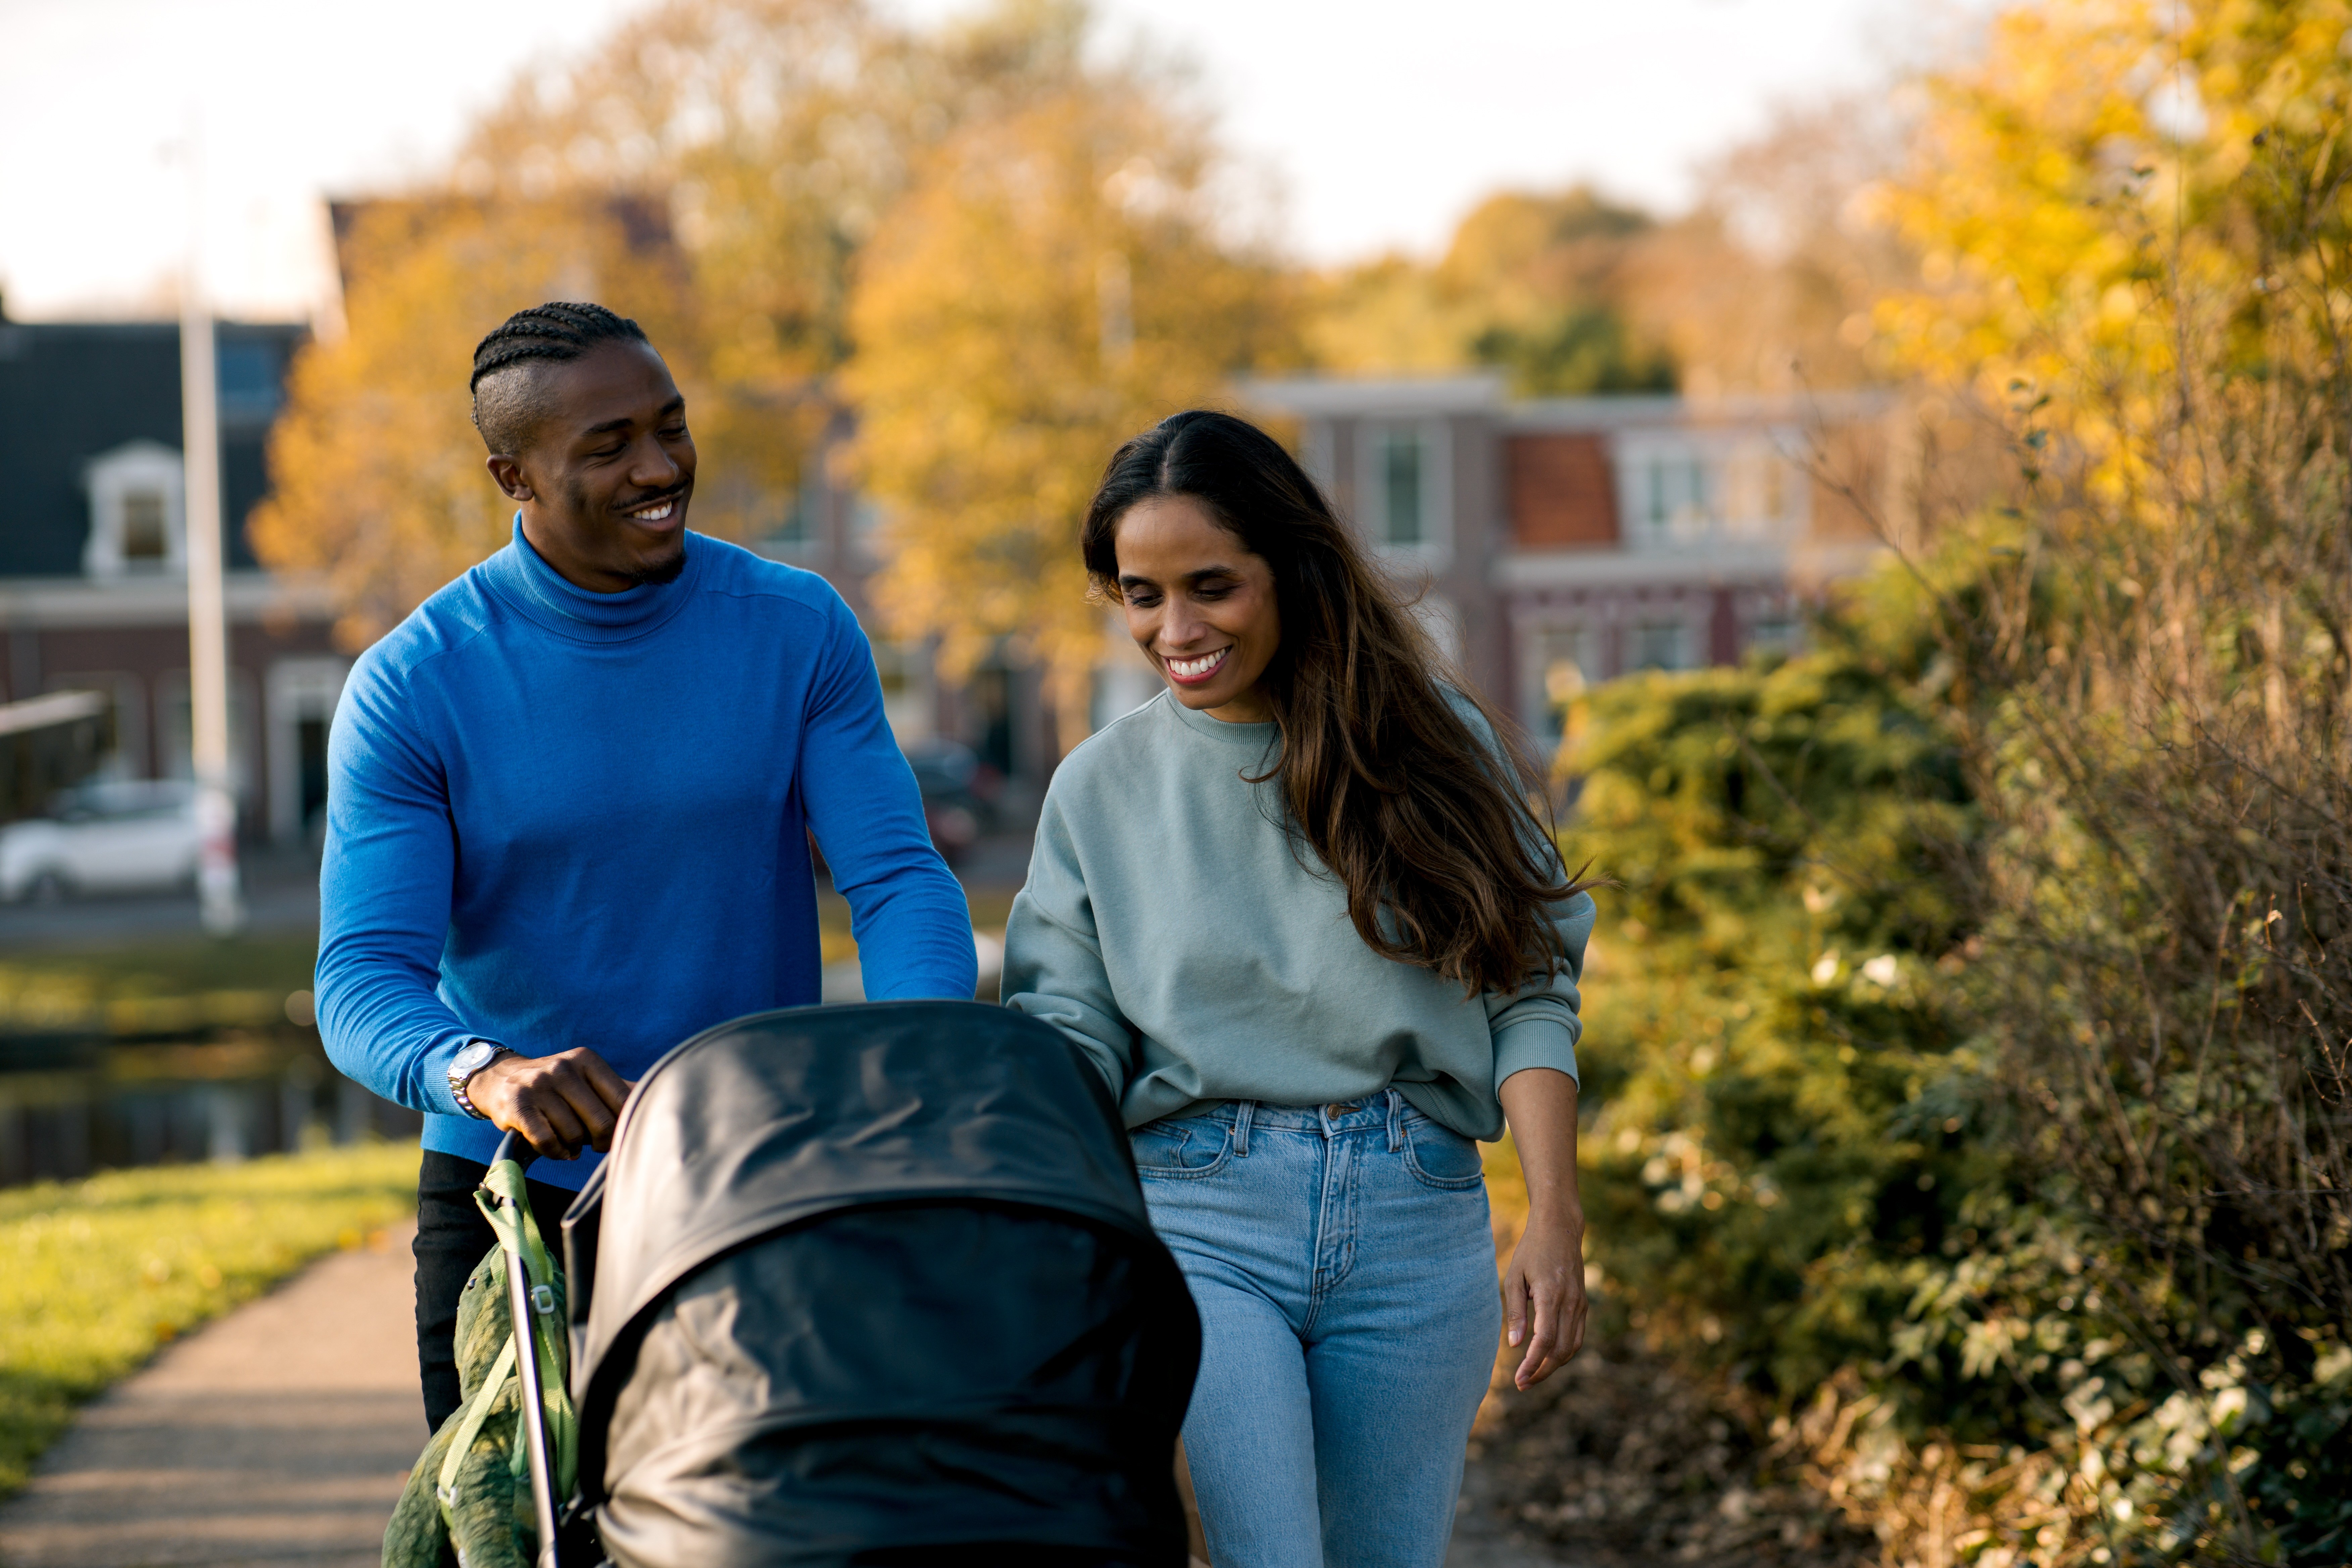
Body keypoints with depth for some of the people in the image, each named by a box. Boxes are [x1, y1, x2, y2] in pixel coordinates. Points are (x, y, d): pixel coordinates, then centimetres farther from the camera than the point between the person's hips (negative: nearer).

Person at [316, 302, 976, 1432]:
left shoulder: (800, 630, -1)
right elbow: (364, 976, -14)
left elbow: (894, 872, -5)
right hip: (512, 1199, -1)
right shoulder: (411, 687, -7)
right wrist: (485, 1074, -36)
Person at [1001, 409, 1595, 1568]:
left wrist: (1555, 1219, -7)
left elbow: (1529, 992, 4)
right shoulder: (1101, 786, 8)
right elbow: (1069, 1030, 4)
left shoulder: (1433, 742, 6)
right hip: (1196, 1221, -1)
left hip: (1417, 1224, 1)